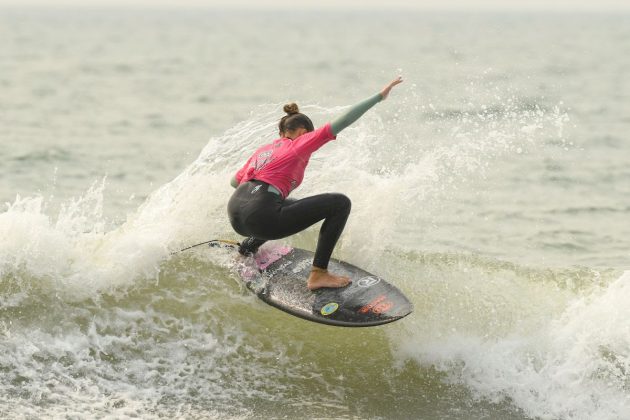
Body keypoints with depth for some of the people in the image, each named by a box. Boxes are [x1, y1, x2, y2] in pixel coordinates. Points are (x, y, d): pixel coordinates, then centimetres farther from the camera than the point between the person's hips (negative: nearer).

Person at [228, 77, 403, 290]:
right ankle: (318, 274, -7)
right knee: (340, 203, -3)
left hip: (235, 213, 8)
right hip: (260, 217, -8)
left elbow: (235, 181, 34)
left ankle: (247, 248, 37)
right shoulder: (299, 144, 7)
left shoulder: (264, 150, 25)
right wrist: (379, 96, 0)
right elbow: (340, 123, -1)